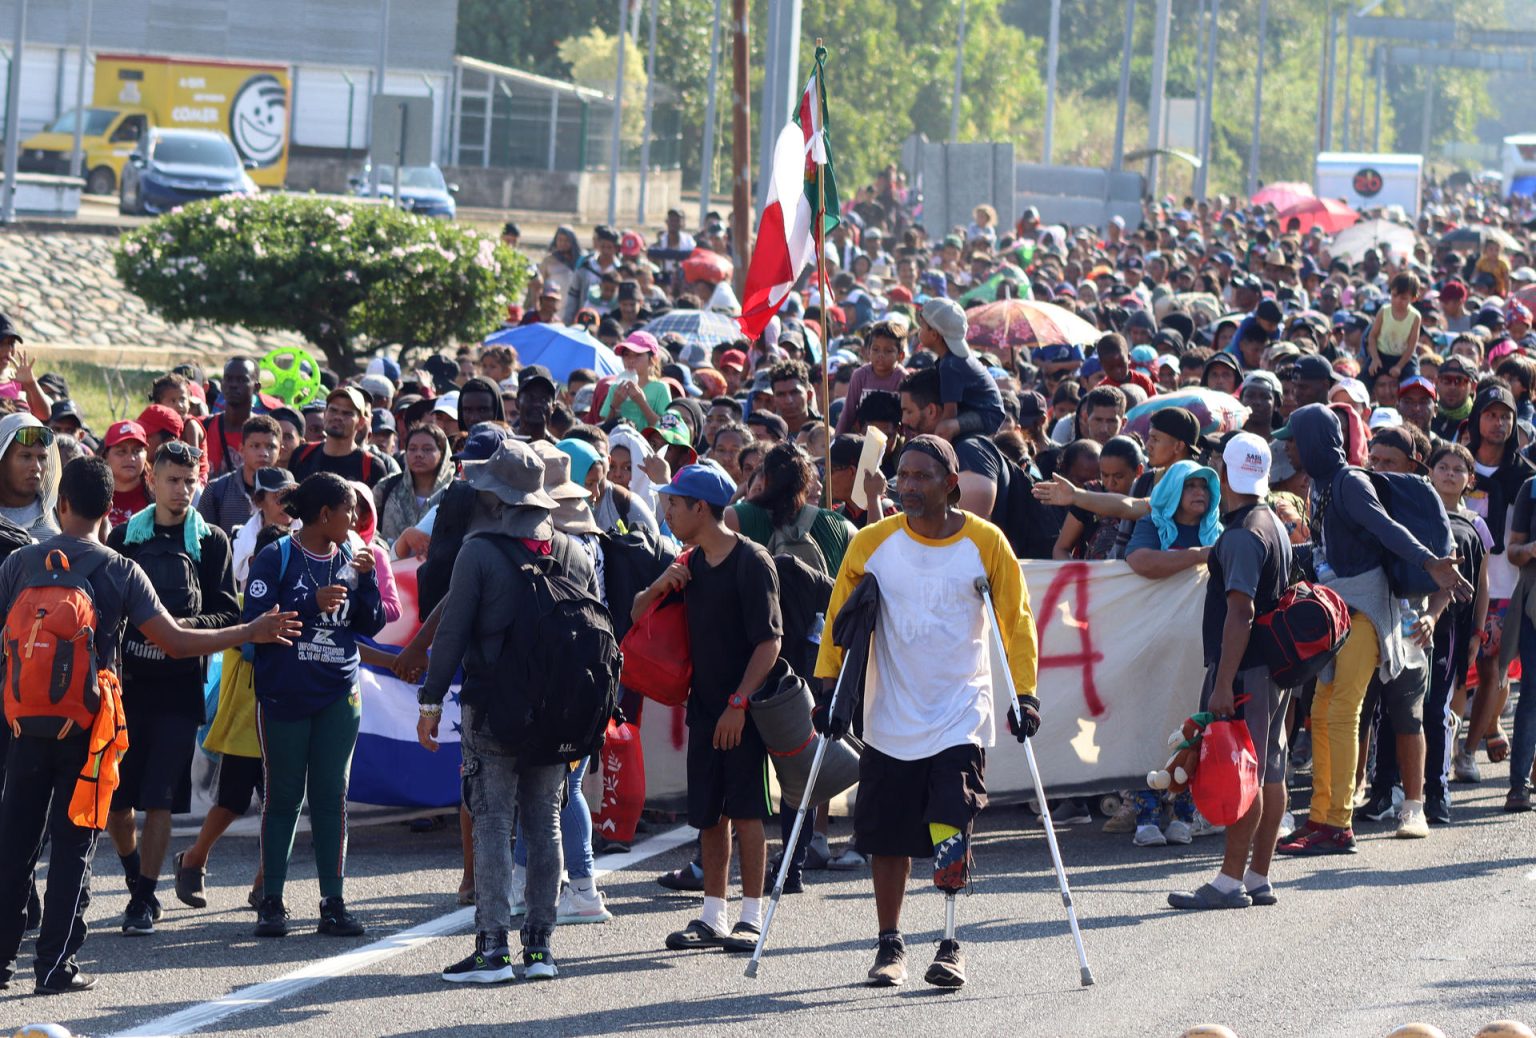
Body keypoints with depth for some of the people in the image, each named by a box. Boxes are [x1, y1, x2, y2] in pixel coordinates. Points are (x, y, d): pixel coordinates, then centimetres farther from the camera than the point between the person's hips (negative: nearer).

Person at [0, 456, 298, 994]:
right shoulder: (121, 571, -5)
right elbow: (176, 641, -7)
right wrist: (252, 632, 3)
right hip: (88, 725, -1)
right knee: (72, 844, 3)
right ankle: (56, 965, 0)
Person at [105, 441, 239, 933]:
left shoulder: (211, 542, 4)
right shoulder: (124, 537, 8)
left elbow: (227, 615, 1)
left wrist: (185, 626, -16)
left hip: (179, 685, -2)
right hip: (125, 681, 2)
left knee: (159, 799, -5)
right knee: (113, 795, 2)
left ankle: (144, 899, 3)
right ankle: (137, 879, 26)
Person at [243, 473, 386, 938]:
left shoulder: (349, 562, 8)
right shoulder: (277, 559, -6)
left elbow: (372, 625, 6)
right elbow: (256, 620, -14)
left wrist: (366, 579, -7)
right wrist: (312, 605, -20)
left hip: (338, 695, 4)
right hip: (283, 693, -4)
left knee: (332, 796, 3)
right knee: (283, 796, 2)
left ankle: (334, 903, 5)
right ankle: (271, 902, 9)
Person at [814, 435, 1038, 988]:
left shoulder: (985, 543, -2)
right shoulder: (872, 544, 1)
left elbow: (1015, 623, 3)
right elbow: (840, 619, 10)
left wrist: (1024, 694, -4)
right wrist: (829, 688, 3)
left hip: (962, 717, -2)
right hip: (890, 720, 2)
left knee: (950, 832, -15)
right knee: (887, 837, 6)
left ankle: (951, 944, -6)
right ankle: (890, 944, 20)